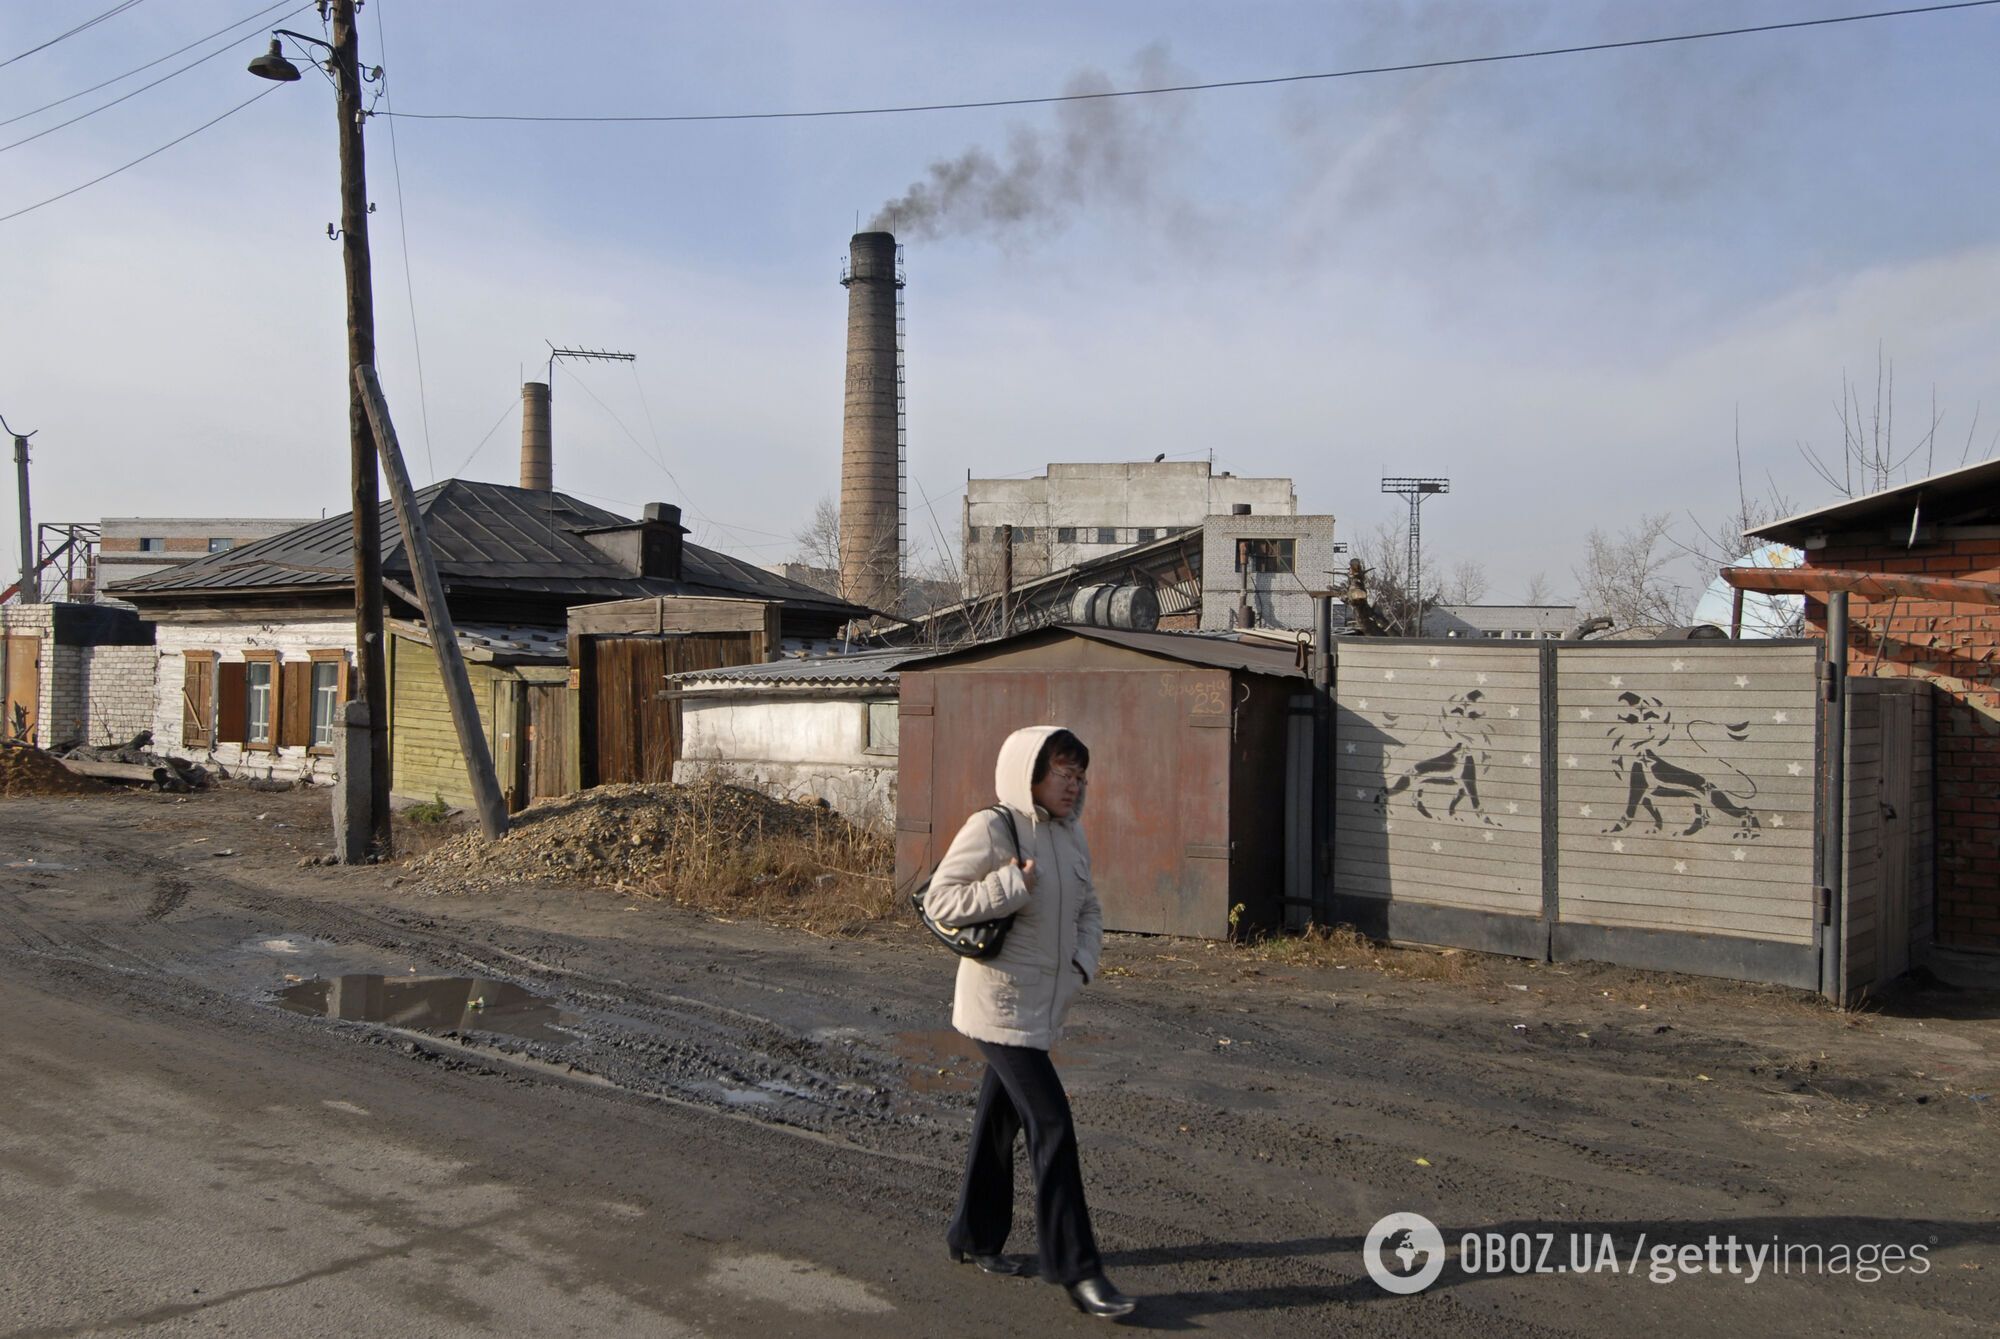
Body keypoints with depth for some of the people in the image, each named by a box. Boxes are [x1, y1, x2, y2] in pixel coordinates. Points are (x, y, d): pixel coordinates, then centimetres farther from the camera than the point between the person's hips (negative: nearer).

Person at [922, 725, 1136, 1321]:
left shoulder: (1070, 836, 8)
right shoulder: (991, 829, -16)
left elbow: (1088, 909, 18)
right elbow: (939, 901, -19)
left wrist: (1084, 961, 2)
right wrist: (1011, 885, -26)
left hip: (1044, 1004, 8)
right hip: (1001, 1003, -8)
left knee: (1001, 1117, 18)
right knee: (1052, 1122, -10)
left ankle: (975, 1238, 34)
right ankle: (1076, 1267, -1)